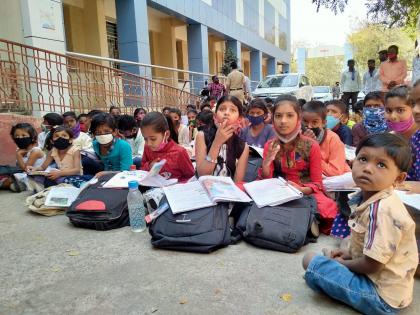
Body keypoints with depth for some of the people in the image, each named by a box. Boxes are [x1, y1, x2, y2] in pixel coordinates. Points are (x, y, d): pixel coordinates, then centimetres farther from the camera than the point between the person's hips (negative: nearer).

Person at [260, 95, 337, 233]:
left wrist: (301, 189, -25)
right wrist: (266, 162, -19)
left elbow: (317, 183, -4)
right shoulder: (269, 146, 1)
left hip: (306, 192, -2)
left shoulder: (312, 146, -6)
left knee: (327, 208, -36)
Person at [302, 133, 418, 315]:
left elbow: (371, 265, -22)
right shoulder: (367, 197, -2)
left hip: (382, 297, -9)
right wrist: (349, 253, 3)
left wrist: (342, 263, -6)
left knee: (312, 263, -15)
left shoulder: (382, 210, -29)